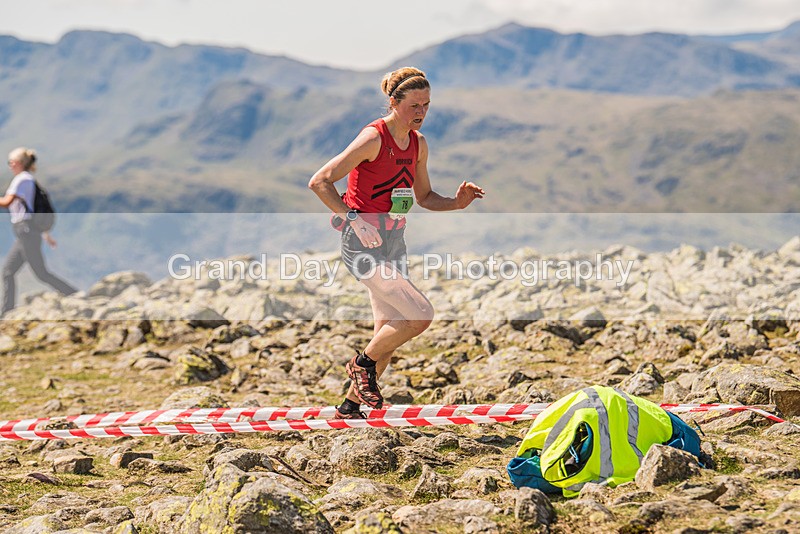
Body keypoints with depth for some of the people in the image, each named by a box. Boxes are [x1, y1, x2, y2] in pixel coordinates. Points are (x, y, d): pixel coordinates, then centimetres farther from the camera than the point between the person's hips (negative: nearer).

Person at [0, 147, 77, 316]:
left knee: (41, 273, -8)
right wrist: (46, 234, 25)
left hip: (26, 230, -10)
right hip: (25, 232, 10)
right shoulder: (29, 180, 18)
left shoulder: (22, 179, -11)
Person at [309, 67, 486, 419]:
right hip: (363, 243, -8)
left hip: (393, 242, 8)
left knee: (388, 334, 9)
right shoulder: (373, 138, -15)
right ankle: (362, 363, 4)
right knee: (421, 314, -18)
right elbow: (319, 182, -17)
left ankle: (351, 405, 23)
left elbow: (424, 197, 21)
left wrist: (456, 203, 2)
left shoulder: (418, 144, 9)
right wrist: (354, 219, -24)